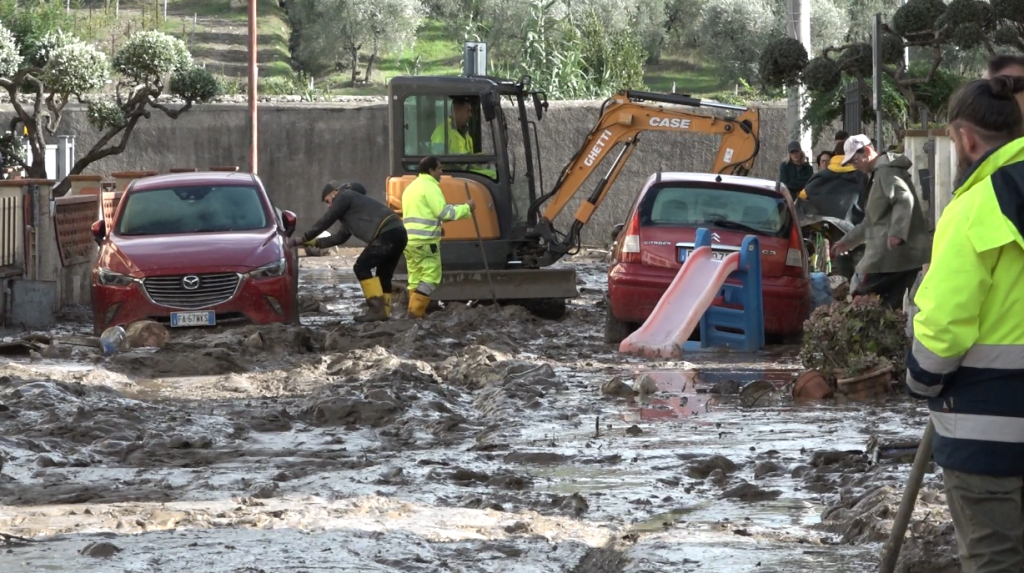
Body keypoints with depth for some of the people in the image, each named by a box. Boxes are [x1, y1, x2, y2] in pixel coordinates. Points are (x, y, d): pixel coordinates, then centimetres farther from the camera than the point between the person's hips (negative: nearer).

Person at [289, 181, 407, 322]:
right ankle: (384, 311, 9)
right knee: (383, 274, 14)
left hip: (387, 234, -10)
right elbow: (341, 237, 38)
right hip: (398, 233, 10)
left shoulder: (344, 197, 7)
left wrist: (304, 239, 12)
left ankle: (377, 309, -14)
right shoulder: (354, 202, 35)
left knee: (362, 267, -7)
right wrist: (314, 242, 37)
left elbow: (326, 221, 4)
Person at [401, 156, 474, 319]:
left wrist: (435, 227, 21)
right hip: (425, 241, -9)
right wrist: (466, 208, -4)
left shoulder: (411, 187, 22)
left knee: (416, 276, 11)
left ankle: (414, 310, 9)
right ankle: (416, 310, -16)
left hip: (409, 239, 9)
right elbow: (444, 212, -15)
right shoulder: (430, 186, -10)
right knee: (430, 276, -8)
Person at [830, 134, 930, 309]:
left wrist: (897, 233, -37)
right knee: (890, 307, 7)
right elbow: (873, 220, 34)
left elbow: (904, 199, -26)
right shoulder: (879, 174, 26)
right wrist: (848, 240, 34)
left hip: (891, 253, -10)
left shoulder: (886, 170, -8)